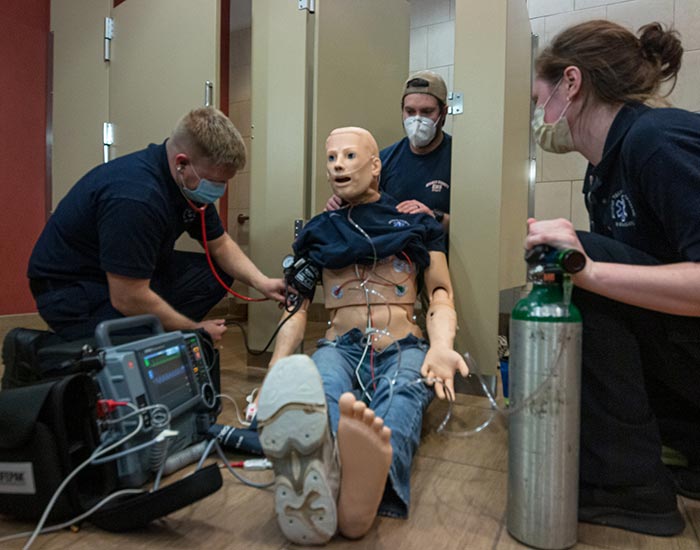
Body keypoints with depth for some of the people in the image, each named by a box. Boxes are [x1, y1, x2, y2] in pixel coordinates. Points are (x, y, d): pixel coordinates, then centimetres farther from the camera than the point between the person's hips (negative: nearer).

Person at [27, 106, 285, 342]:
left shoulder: (190, 182, -6)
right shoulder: (135, 196, -33)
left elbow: (220, 245, 6)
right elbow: (128, 300, -29)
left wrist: (261, 282, -10)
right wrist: (194, 330, -16)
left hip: (131, 276, 9)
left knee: (217, 272, -2)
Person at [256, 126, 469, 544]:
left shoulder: (416, 222, 17)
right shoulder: (319, 230, 21)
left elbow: (441, 292, 8)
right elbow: (298, 306, 13)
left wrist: (442, 345, -16)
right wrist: (276, 374, -5)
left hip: (403, 348, 0)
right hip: (340, 347, 1)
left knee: (401, 398, -37)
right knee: (319, 392, -36)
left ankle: (367, 484, -66)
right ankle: (317, 480, -66)